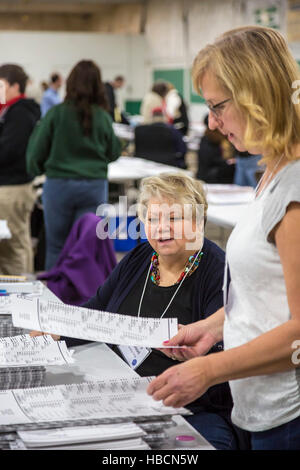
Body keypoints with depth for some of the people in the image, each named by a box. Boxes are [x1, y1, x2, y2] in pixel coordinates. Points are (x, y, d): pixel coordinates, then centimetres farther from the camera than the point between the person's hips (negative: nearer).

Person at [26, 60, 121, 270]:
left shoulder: (56, 114, -9)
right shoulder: (103, 118, -4)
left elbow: (37, 151, -3)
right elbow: (113, 153, 9)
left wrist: (35, 170, 17)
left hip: (59, 184, -1)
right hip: (95, 186, 1)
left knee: (56, 245, 9)